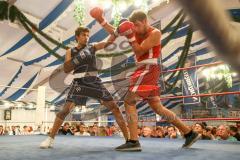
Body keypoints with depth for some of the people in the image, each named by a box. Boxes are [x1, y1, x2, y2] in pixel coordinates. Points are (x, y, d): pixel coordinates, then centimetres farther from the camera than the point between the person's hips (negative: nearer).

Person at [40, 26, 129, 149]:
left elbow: (108, 42, -2)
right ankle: (50, 139, 11)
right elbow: (66, 69, -2)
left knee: (114, 107, -5)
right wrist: (77, 59, -15)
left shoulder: (92, 47, 11)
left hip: (94, 81, 1)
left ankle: (128, 138, 2)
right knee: (65, 110, -6)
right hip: (79, 83, -1)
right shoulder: (71, 52, 8)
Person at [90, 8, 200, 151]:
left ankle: (133, 142, -14)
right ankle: (190, 133, 18)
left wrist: (130, 37, -14)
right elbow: (114, 32, 19)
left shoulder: (155, 33, -5)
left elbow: (139, 51, -13)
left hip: (149, 70, -9)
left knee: (129, 101, -14)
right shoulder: (137, 32, 16)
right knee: (158, 108, 9)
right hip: (144, 71, 9)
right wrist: (101, 21, 12)